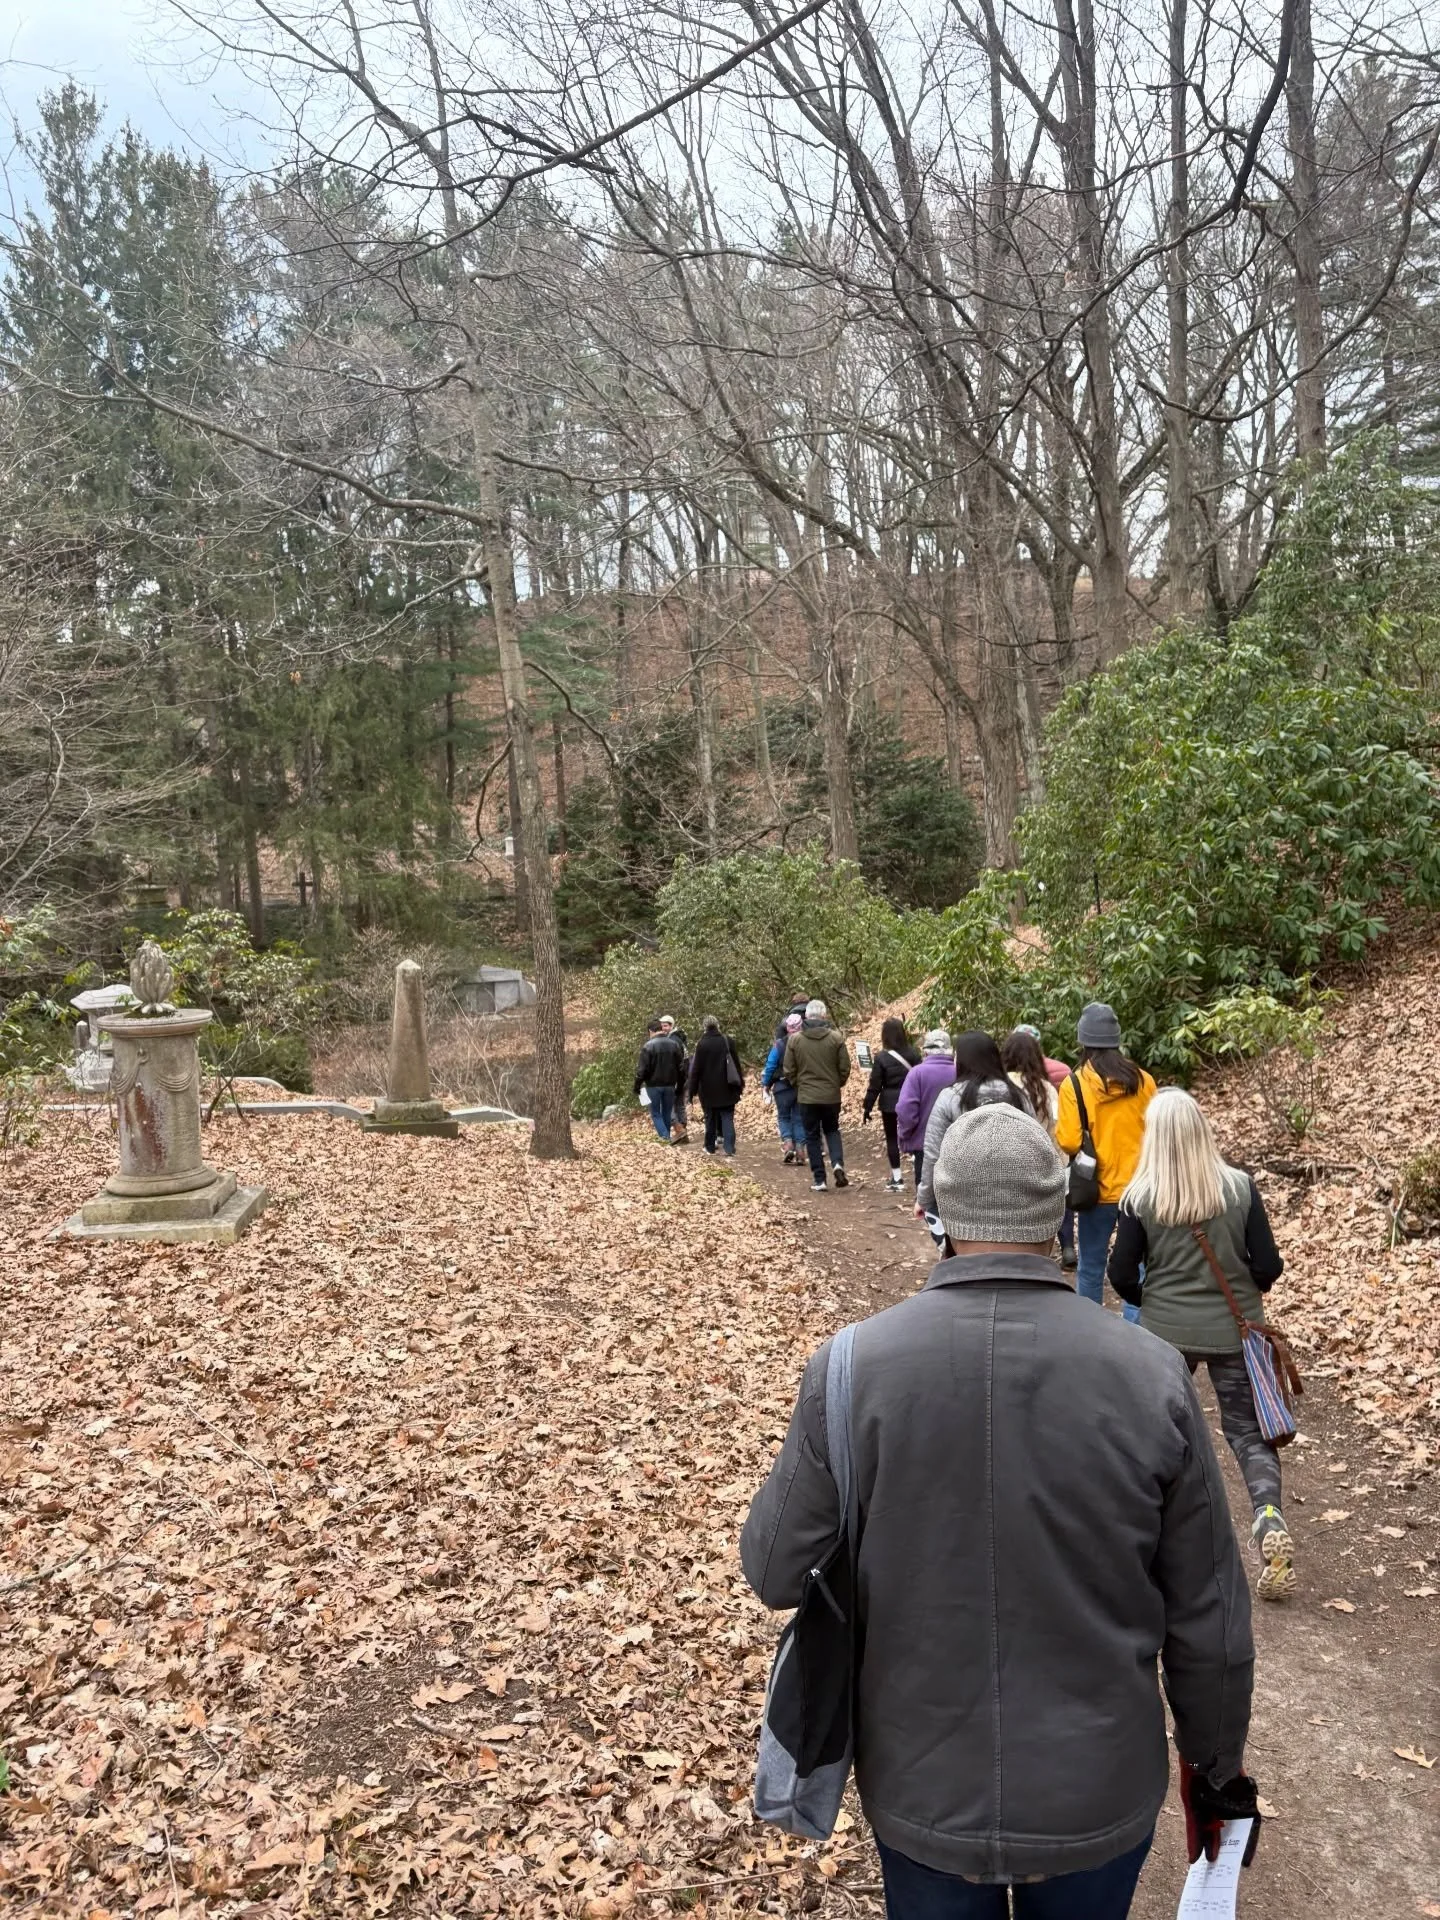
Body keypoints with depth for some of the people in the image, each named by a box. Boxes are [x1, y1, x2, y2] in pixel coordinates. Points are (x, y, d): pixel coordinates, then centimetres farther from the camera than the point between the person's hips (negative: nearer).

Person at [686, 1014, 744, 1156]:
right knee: (727, 1118, 1)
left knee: (710, 1118, 12)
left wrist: (693, 1090, -3)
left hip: (708, 1089, -2)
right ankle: (729, 1149, -9)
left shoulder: (701, 1044, -9)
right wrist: (740, 1084, 13)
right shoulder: (728, 1041, -1)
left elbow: (696, 1069, -8)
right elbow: (736, 1063, 5)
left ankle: (710, 1146, 21)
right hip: (726, 1088, 2)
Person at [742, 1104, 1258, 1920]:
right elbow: (1207, 1616, -7)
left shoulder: (852, 1368, -19)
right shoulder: (1151, 1376, -18)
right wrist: (1216, 1761, 10)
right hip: (1098, 1794, 0)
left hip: (921, 1790, 0)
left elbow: (775, 1570, -9)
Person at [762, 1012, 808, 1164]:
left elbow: (770, 1066, -4)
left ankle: (788, 1144, -8)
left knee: (784, 1117, 13)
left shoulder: (779, 1044, -9)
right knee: (799, 1119, 10)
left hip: (783, 1087, -2)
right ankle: (800, 1151, 5)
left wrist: (766, 1084, 9)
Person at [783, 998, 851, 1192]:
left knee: (812, 1136, 9)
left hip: (807, 1096, -1)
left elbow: (789, 1070, -1)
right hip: (831, 1096, 1)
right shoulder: (835, 1038, -6)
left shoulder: (794, 1039, -6)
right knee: (832, 1130, 20)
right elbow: (845, 1068, -2)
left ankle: (819, 1179, 7)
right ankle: (838, 1163, -3)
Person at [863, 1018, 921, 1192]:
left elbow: (874, 1086, -7)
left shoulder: (881, 1057, -9)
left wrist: (867, 1109, 0)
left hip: (890, 1103, -3)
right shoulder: (913, 1054, -1)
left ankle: (897, 1179, 7)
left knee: (892, 1139, 7)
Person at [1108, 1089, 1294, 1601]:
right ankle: (1269, 1518, -13)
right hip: (1234, 1329, 0)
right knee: (1247, 1430, 9)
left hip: (1165, 1329, 0)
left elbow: (1122, 1275, -8)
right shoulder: (1240, 1186, -10)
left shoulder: (1140, 1197, -13)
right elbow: (1268, 1266, -7)